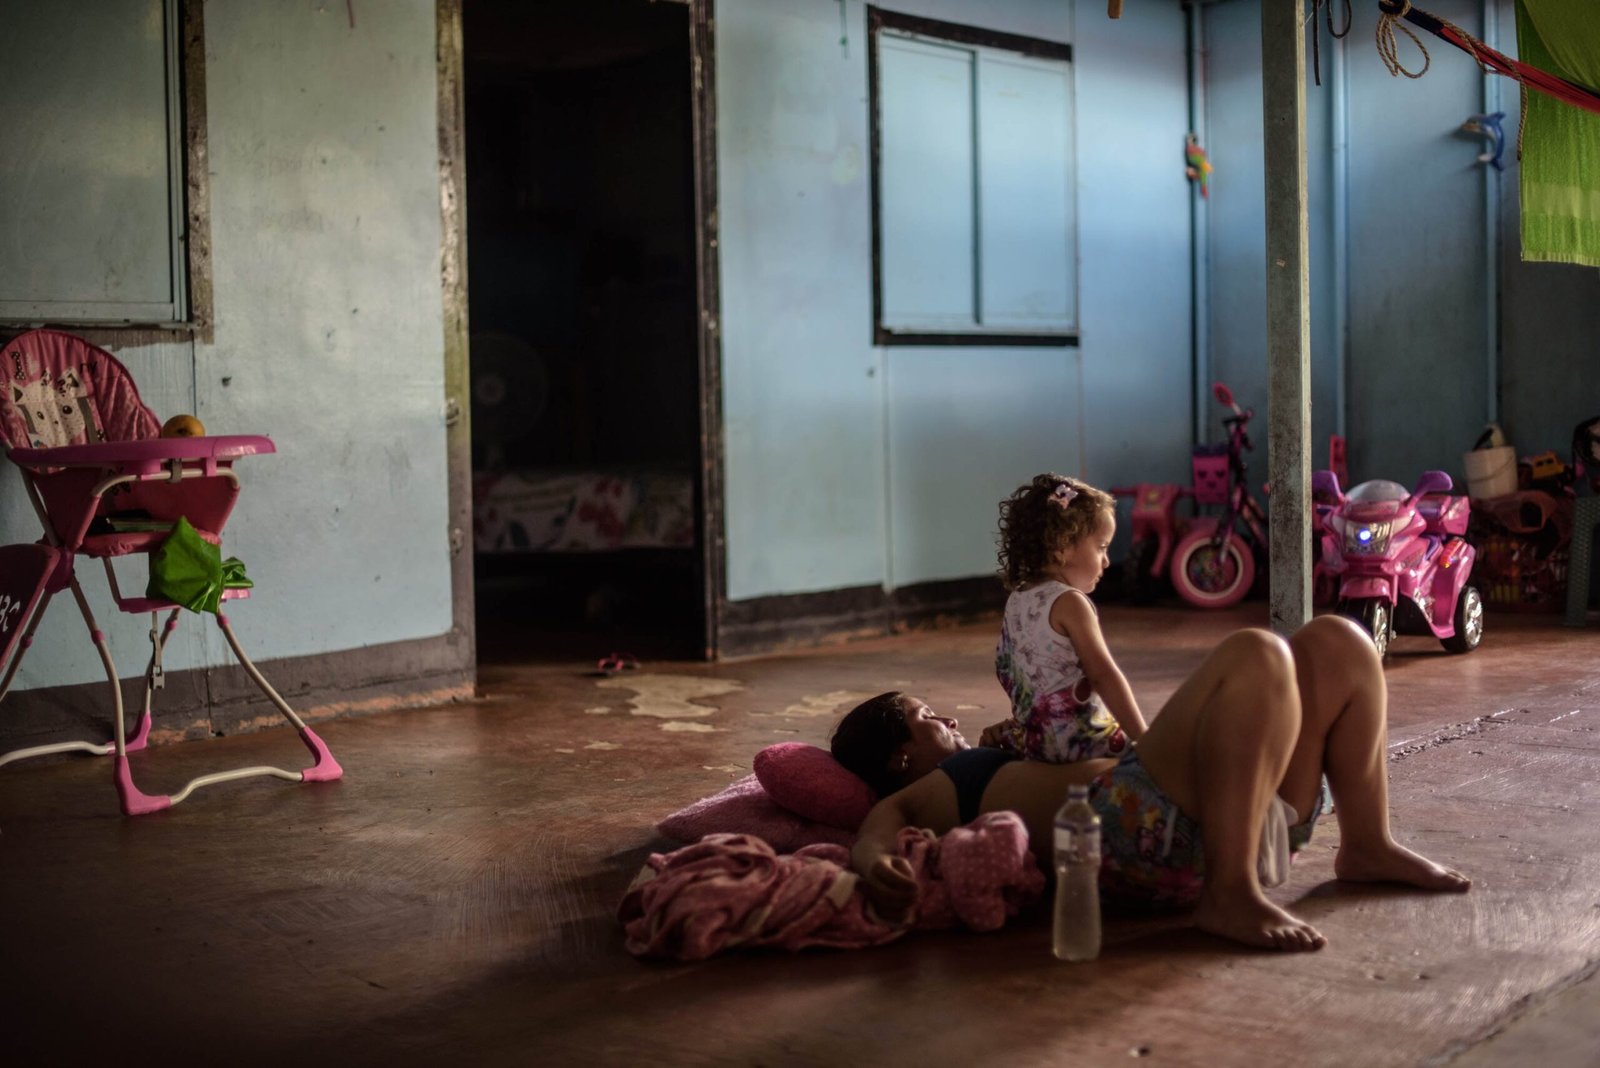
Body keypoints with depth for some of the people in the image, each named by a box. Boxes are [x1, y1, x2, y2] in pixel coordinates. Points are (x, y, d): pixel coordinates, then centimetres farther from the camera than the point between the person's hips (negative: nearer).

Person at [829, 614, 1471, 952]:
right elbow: (873, 834, -10)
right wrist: (874, 863, -30)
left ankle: (1366, 846, 9)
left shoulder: (993, 772, 37)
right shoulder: (915, 798, 12)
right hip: (1140, 828, -9)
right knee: (1255, 655, -28)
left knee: (1338, 644, 7)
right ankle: (1230, 895, -29)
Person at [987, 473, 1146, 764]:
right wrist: (1142, 740, -19)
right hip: (1078, 738, -8)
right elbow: (1103, 675, -18)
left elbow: (1004, 667, 19)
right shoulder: (1069, 603, -13)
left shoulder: (1015, 600, 10)